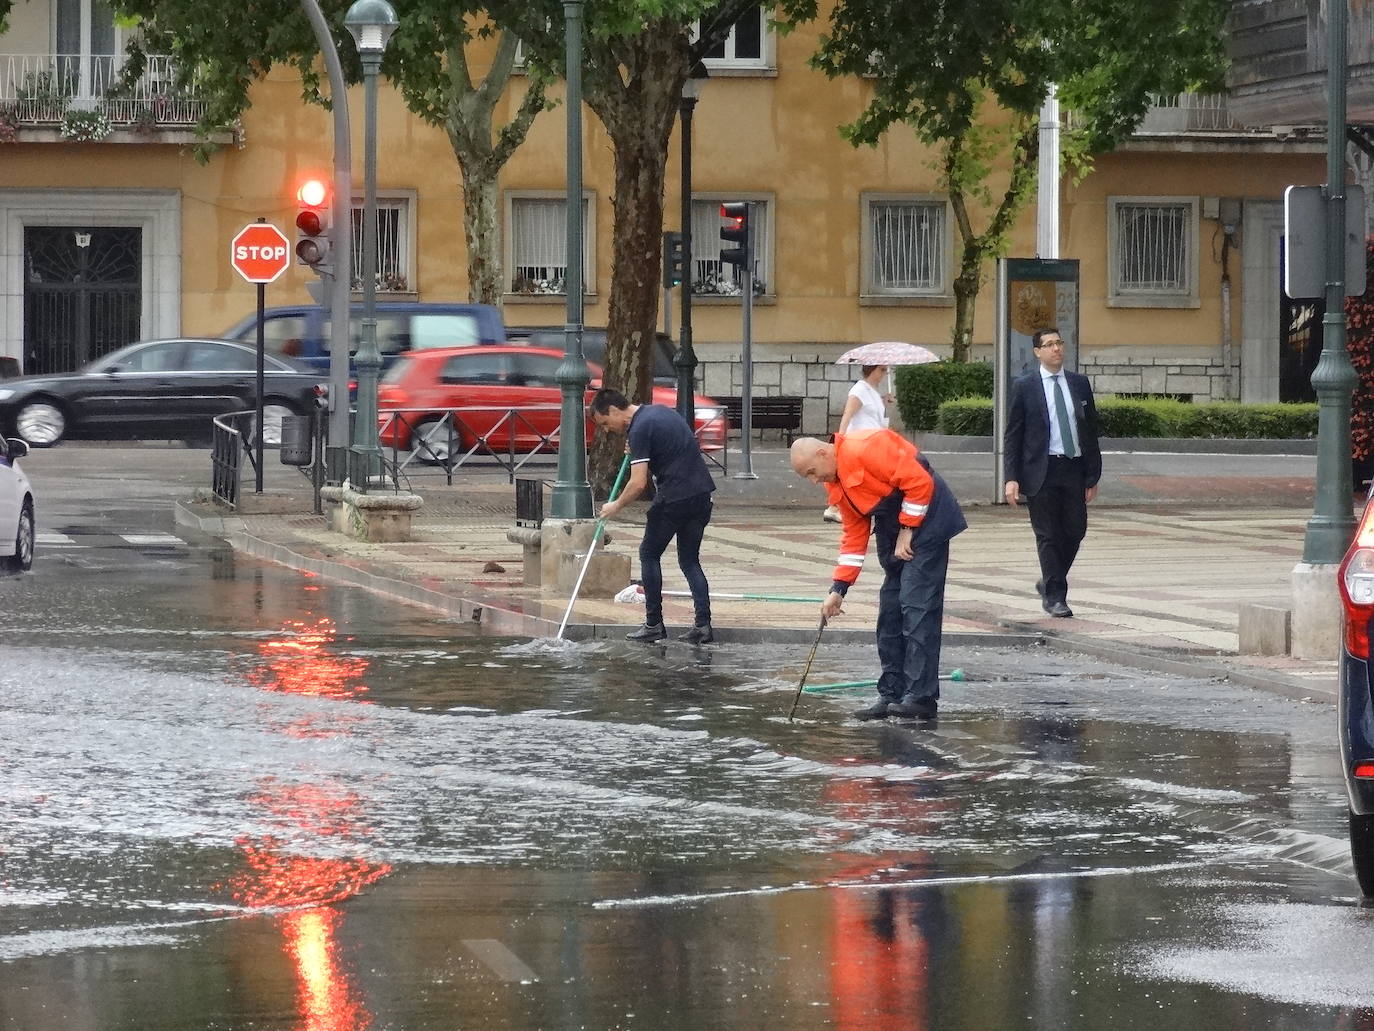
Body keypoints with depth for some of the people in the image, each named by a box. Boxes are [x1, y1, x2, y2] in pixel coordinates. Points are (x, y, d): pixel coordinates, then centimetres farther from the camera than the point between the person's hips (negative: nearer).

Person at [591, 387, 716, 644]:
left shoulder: (640, 429, -13)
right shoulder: (660, 411, 15)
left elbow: (638, 484, -17)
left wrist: (616, 506, 0)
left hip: (674, 498, -8)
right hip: (702, 493, 8)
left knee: (649, 554, 8)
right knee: (690, 560, 13)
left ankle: (654, 624, 9)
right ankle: (703, 624, 3)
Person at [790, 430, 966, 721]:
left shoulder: (864, 449, -22)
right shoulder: (835, 483, 7)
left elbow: (919, 481, -23)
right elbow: (854, 533, 13)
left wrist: (908, 531, -15)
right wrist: (838, 589, 8)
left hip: (925, 519, -10)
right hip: (893, 528, 10)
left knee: (917, 604, -13)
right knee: (890, 609, 8)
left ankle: (921, 695, -14)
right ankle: (892, 694, 13)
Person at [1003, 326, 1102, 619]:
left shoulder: (1079, 384, 8)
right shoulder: (1024, 386, -1)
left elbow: (1091, 431, 11)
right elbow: (1012, 435, 0)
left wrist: (1093, 476, 7)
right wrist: (1011, 478, -9)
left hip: (1074, 468, 3)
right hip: (1041, 470, -3)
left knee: (1075, 531, 4)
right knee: (1048, 535, -1)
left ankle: (1049, 584, 25)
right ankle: (1055, 596, 7)